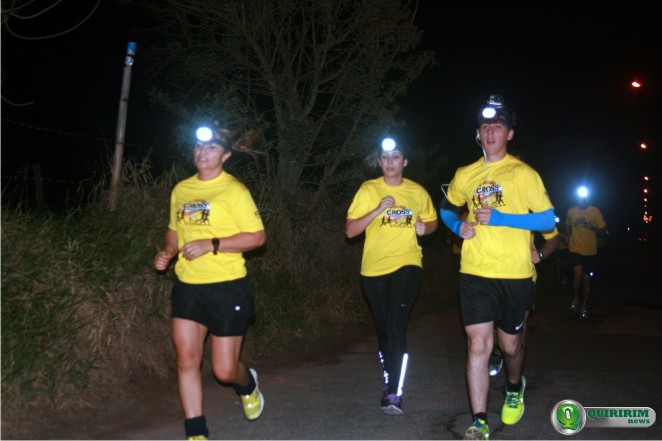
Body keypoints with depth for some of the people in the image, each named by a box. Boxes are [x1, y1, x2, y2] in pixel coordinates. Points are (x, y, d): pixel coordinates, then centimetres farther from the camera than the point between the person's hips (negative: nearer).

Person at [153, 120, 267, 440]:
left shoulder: (233, 190, -9)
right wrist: (167, 252, 2)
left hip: (227, 287, -5)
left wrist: (212, 245, -20)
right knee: (186, 360, 0)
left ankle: (248, 384, 38)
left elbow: (257, 236, -12)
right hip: (187, 286, 5)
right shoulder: (181, 190, 10)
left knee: (224, 370, 1)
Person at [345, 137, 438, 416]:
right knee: (383, 328, 13)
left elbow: (432, 221, 20)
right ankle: (389, 379, 34)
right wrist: (378, 210, -20)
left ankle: (394, 392, -13)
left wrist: (424, 228, -4)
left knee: (396, 327, -18)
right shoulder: (368, 190, -1)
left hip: (407, 265, -1)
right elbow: (350, 230, -7)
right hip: (373, 268, 1)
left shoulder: (418, 192, 4)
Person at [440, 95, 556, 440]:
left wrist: (498, 218, -18)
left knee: (510, 344, 13)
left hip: (514, 274, -2)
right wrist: (458, 226, 1)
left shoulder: (523, 173, -4)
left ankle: (514, 389, 45)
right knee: (477, 346, -5)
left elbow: (548, 220, -9)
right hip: (474, 273, 2)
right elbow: (446, 209, 24)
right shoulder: (465, 174, 7)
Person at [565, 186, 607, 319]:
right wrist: (568, 239, 9)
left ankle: (583, 307, 26)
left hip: (590, 252, 0)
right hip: (575, 250, 0)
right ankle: (576, 299, 0)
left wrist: (592, 227, -21)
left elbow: (603, 230, -3)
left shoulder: (595, 211, -5)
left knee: (586, 280, 9)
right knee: (578, 274, -24)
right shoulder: (571, 211, 1)